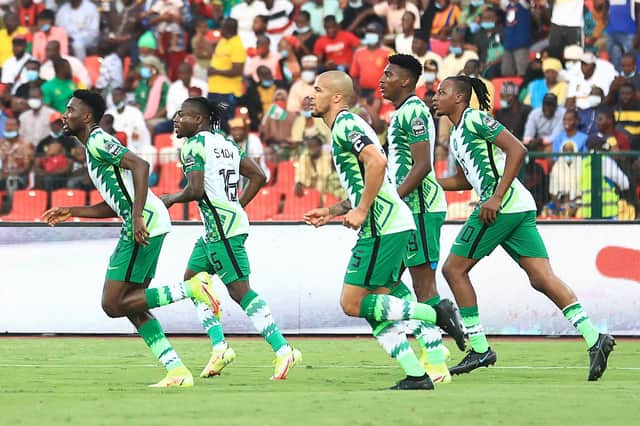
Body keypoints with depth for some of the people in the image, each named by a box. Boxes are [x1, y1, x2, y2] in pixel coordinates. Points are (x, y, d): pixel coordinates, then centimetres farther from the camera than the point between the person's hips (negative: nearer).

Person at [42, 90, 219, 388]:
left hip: (144, 226, -10)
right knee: (132, 306, 11)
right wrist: (73, 212, 27)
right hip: (143, 226, 10)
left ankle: (191, 288, -12)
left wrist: (137, 217, -27)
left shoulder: (97, 142, -7)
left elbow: (140, 165, -22)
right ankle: (177, 371, 6)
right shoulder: (95, 145, 24)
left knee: (113, 305, -8)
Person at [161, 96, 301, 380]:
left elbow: (196, 190, -18)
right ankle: (219, 347, 12)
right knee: (191, 280, 17)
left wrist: (171, 199, 0)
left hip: (220, 226, -10)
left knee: (240, 291, -10)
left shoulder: (193, 145, -9)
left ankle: (283, 350, -13)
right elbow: (259, 176, 14)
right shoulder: (226, 142, 17)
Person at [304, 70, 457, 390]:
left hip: (382, 228, -10)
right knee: (374, 311, 9)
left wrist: (360, 212, -21)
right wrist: (331, 212, 20)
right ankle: (416, 376, 6)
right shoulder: (346, 126, 22)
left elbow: (377, 162, -26)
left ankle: (434, 313, -10)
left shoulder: (345, 125, -10)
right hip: (392, 225, 10)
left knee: (352, 304, -8)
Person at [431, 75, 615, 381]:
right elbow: (463, 180, 35)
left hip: (503, 206, -9)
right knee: (542, 278, -2)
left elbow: (517, 150, -15)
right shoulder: (456, 134, 24)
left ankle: (480, 349, 1)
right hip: (520, 208, 9)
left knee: (454, 269, -1)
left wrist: (497, 198, -20)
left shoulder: (474, 119, -6)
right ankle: (594, 338, -13)